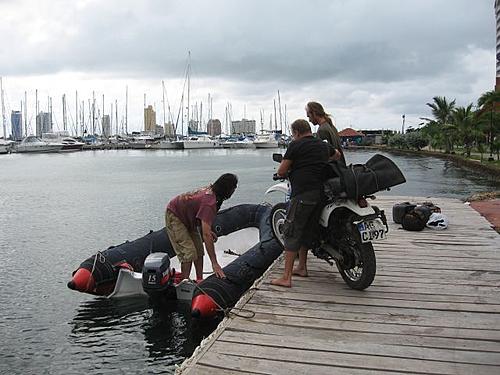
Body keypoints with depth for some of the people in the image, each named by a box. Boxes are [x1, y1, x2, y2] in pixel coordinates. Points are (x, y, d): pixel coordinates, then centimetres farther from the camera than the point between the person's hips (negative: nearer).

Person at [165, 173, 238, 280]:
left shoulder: (210, 190, -11)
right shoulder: (209, 202, -37)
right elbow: (206, 235, -42)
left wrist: (208, 230, 2)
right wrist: (214, 263, -42)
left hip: (187, 217, 10)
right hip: (174, 216, -9)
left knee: (199, 250, 9)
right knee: (189, 253, -15)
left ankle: (199, 280, 16)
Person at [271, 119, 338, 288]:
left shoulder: (296, 145, -2)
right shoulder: (324, 145, 18)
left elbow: (281, 171, -3)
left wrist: (290, 171, 18)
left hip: (302, 193, -7)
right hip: (321, 193, 7)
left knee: (291, 232, -3)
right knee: (308, 230, 19)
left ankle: (286, 277, -4)